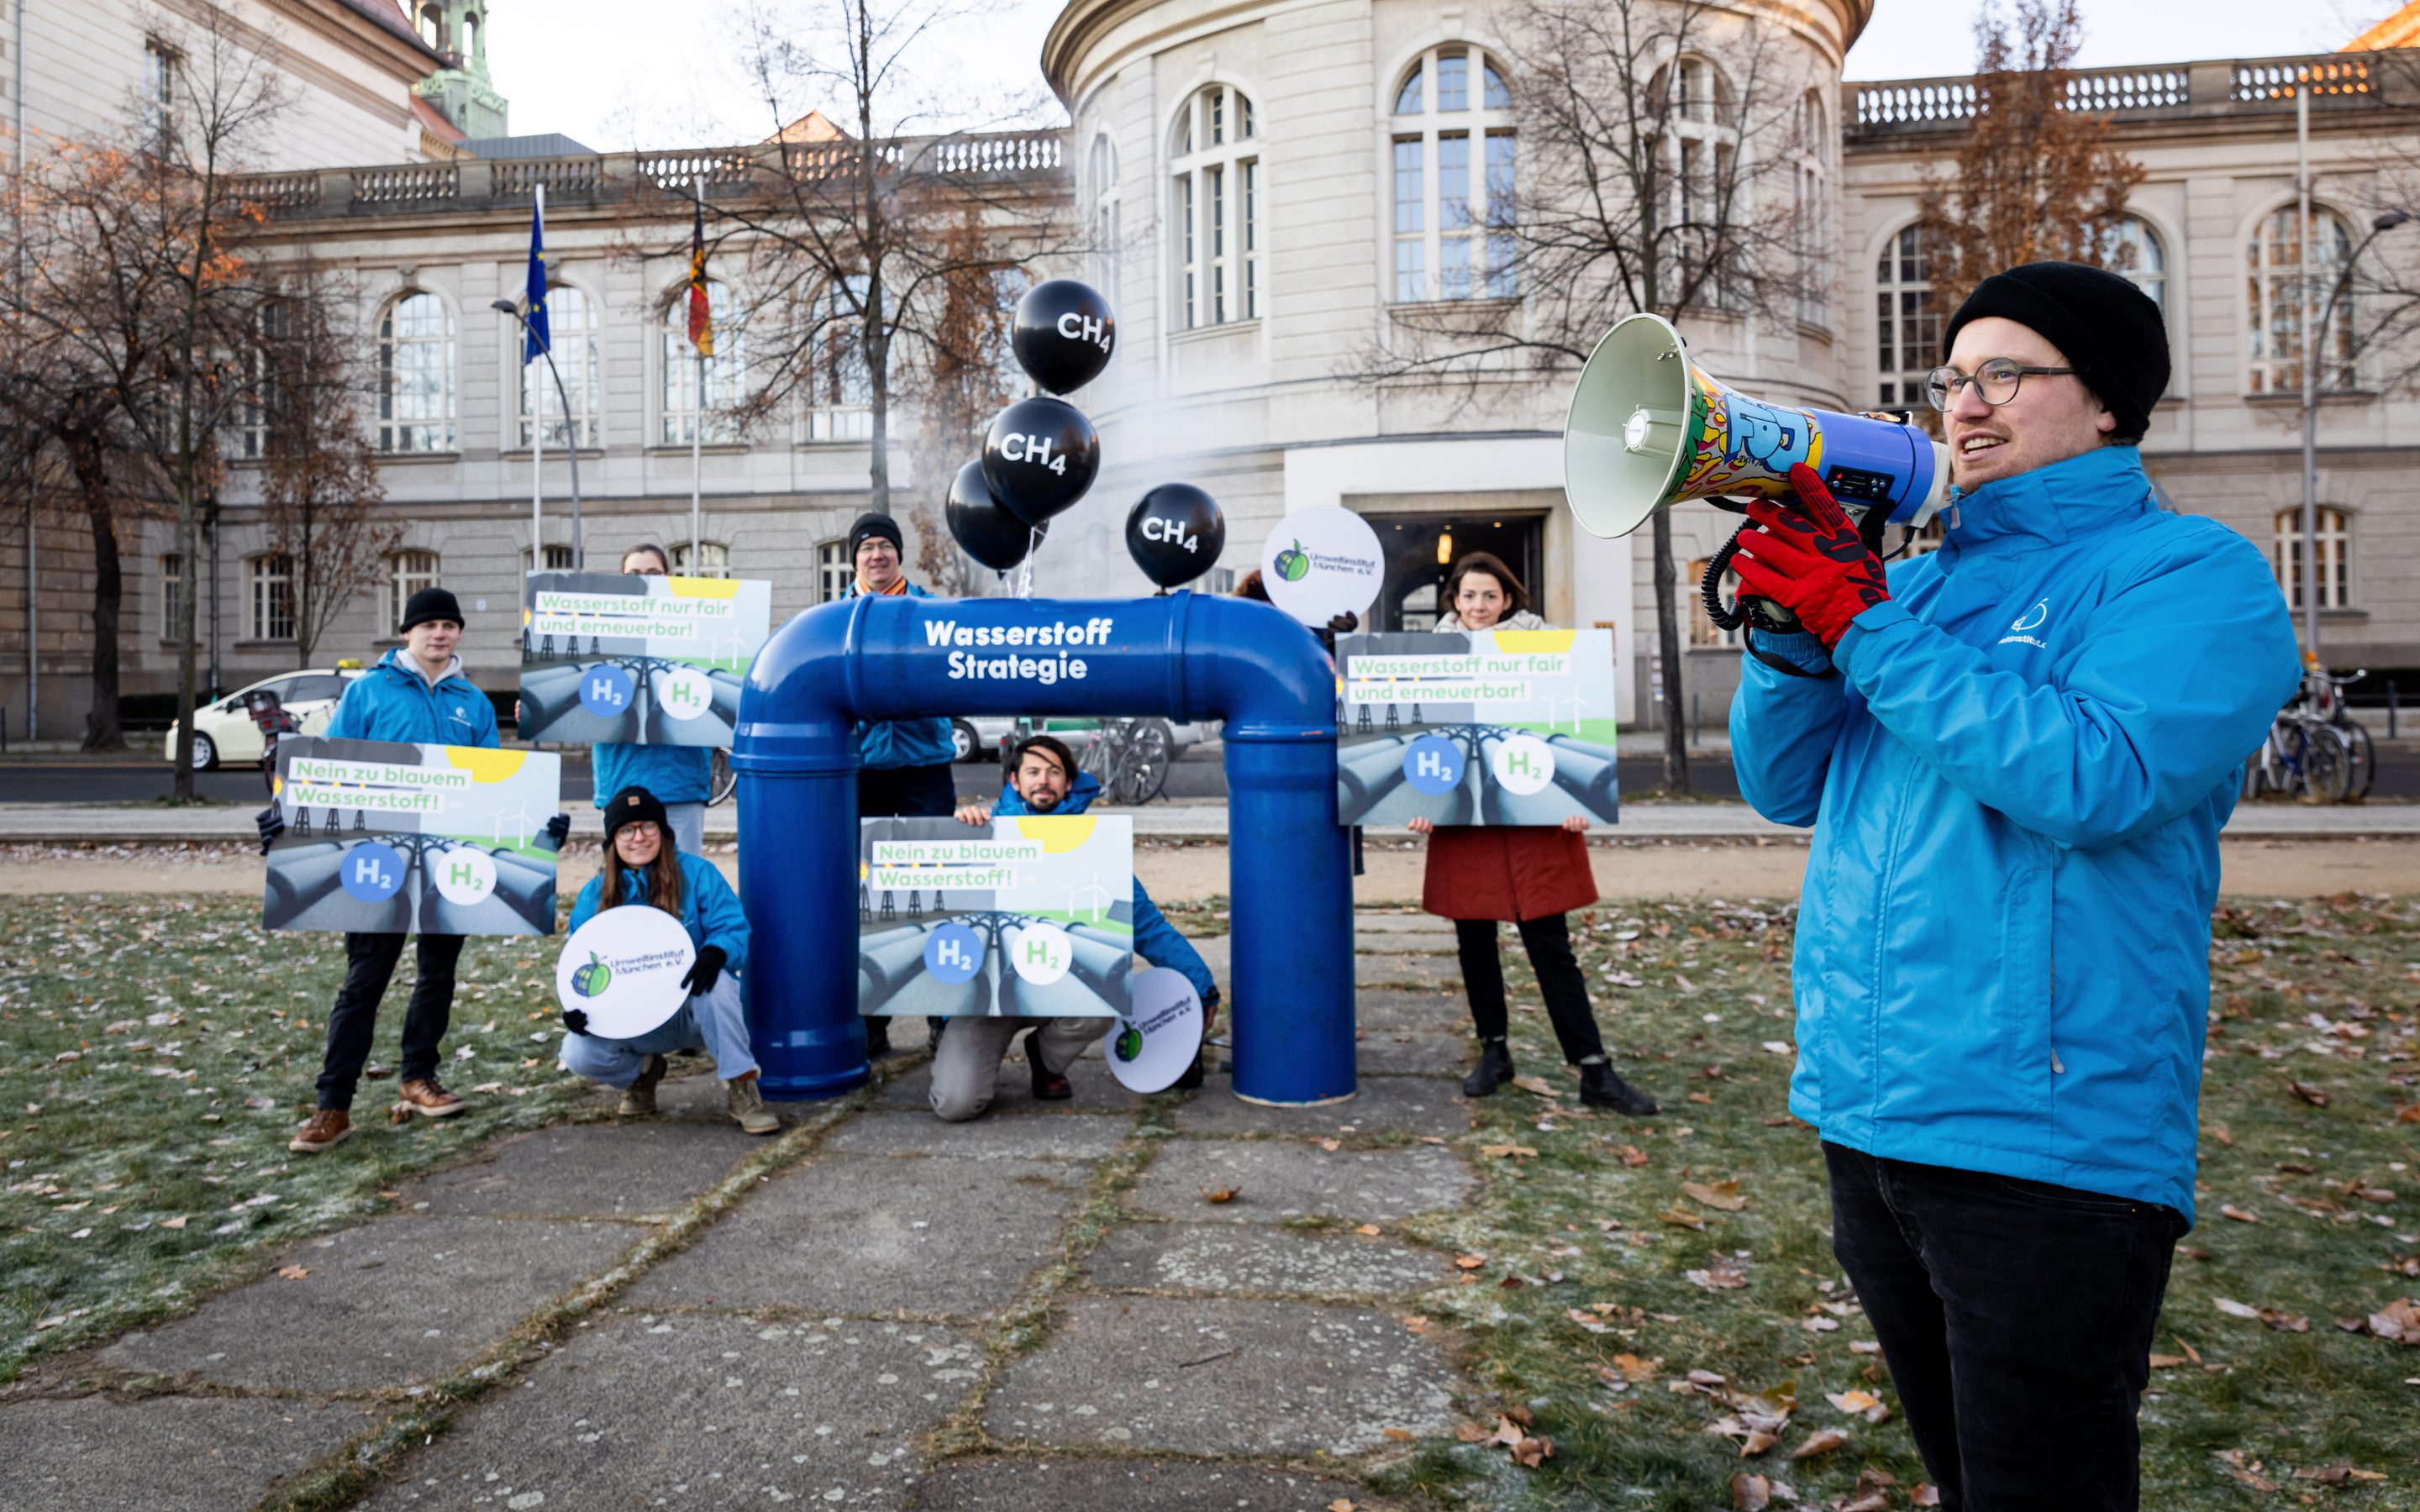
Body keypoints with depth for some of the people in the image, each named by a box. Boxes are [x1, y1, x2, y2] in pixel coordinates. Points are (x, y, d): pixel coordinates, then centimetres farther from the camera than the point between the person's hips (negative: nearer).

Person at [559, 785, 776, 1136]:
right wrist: (575, 1006, -17)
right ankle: (641, 1072, 12)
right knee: (578, 1054, -23)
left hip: (696, 1009, -3)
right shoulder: (593, 896, 2)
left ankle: (741, 1088, -22)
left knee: (716, 982, -37)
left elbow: (735, 931, -14)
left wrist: (715, 953, -38)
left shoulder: (697, 873, -7)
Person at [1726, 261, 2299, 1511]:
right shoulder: (1926, 581, 14)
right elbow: (1783, 786, 10)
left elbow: (2093, 777, -23)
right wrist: (1792, 623, -6)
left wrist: (1863, 623, -19)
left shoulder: (2191, 574, -5)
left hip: (2044, 1138, -7)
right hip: (1866, 1118, 7)